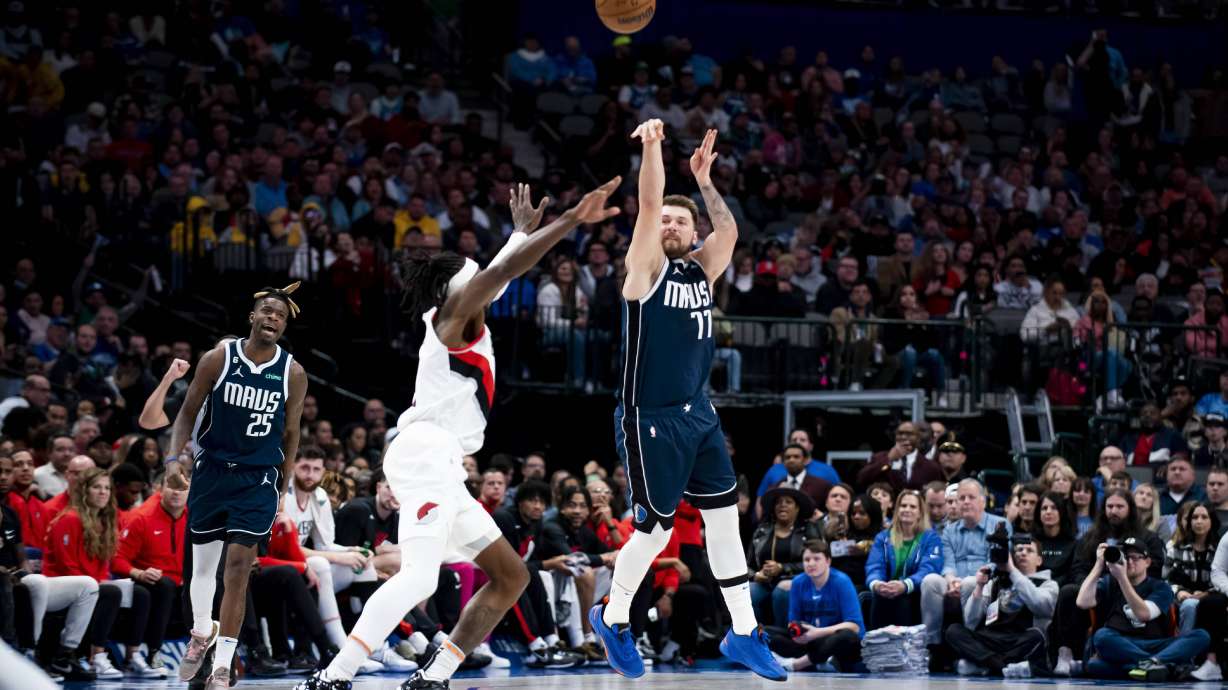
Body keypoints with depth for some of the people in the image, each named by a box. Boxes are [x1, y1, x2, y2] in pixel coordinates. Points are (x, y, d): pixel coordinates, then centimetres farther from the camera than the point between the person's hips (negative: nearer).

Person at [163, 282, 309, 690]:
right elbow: (189, 412, 1)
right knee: (203, 563, 12)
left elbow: (290, 434, 7)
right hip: (211, 471, 1)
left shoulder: (293, 374, -3)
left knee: (239, 565, -12)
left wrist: (282, 491, 8)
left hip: (258, 479, -1)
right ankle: (202, 633, 40)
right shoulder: (217, 360, -6)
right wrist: (174, 457, -15)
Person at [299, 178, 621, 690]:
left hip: (441, 467, 10)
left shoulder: (465, 320, 24)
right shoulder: (453, 315, 1)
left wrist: (524, 230, 51)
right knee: (420, 576, -27)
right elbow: (503, 270, -13)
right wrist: (571, 219, -15)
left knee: (511, 576, 9)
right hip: (426, 453, -10)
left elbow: (499, 274, 43)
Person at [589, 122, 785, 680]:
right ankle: (612, 620, 21)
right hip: (650, 419, -7)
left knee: (724, 516, 6)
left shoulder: (701, 269, 10)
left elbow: (729, 229, 8)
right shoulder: (646, 267, -7)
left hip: (698, 413, 7)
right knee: (656, 527, 0)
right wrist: (652, 148, -26)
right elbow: (649, 204, -17)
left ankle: (743, 633, 12)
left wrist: (703, 180, 8)